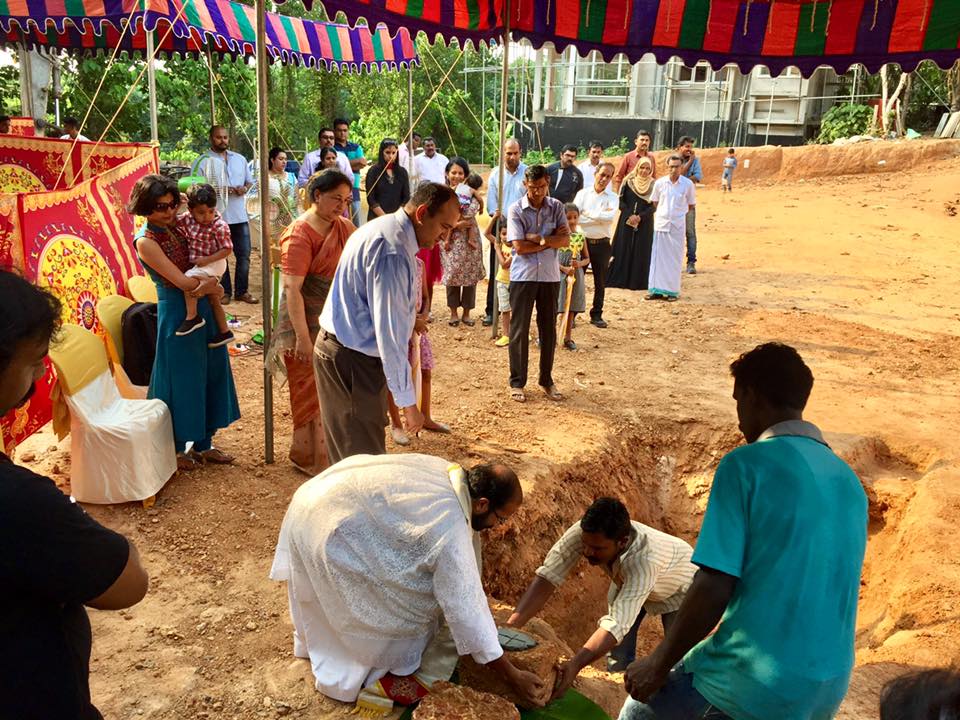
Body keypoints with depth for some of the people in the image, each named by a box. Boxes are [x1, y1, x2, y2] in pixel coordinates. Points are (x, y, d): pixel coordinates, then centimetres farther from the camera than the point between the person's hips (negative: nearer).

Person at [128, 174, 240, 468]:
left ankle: (203, 444, 28)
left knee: (209, 375, 13)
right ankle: (176, 448, 24)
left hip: (202, 309, 7)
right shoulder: (145, 242, -15)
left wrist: (206, 283, -9)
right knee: (181, 380, 5)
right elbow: (182, 282, -18)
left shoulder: (175, 226, 4)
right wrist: (211, 282, -4)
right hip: (177, 314, -7)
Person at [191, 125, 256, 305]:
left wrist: (245, 188, -5)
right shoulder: (203, 162, -3)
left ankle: (242, 291, 17)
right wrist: (218, 190, -20)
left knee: (244, 254, 6)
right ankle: (225, 291, 14)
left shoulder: (240, 159, 12)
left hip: (240, 216, 4)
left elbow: (249, 181, 19)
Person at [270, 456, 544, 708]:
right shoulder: (448, 526, -27)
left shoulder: (448, 473, -1)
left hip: (320, 504, 9)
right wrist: (512, 676, -12)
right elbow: (463, 606, -22)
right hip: (325, 530, -9)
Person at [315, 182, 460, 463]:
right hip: (351, 361, -10)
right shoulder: (393, 251, -25)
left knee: (350, 451, 20)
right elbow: (390, 332, -26)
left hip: (340, 348, 10)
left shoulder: (384, 229, 9)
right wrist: (408, 403, -21)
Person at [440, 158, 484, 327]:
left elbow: (472, 211, -13)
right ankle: (453, 312, 13)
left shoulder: (469, 191, 2)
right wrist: (458, 223, -14)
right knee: (452, 274, 1)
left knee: (470, 274, 3)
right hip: (450, 238, -1)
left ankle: (466, 312, 14)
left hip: (469, 238, 1)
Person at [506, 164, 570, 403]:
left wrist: (539, 238, -17)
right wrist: (551, 241, -8)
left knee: (548, 330, 9)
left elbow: (565, 240, -5)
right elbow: (519, 247, -14)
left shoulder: (557, 207, 4)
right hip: (523, 277, -3)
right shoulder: (516, 210, -6)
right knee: (519, 330, 3)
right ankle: (517, 382, 15)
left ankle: (546, 380, 23)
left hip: (550, 276, 3)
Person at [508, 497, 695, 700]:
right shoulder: (583, 532, -36)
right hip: (627, 583, 4)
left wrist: (575, 664, -64)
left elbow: (618, 622, -52)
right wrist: (510, 627, -48)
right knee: (618, 658, 0)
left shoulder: (643, 559, -47)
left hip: (678, 588, -4)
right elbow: (548, 576, -38)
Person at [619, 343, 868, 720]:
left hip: (752, 678, -6)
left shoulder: (746, 465, -15)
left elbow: (714, 588, -19)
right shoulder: (849, 481, 5)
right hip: (828, 690, 7)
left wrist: (659, 663, -6)